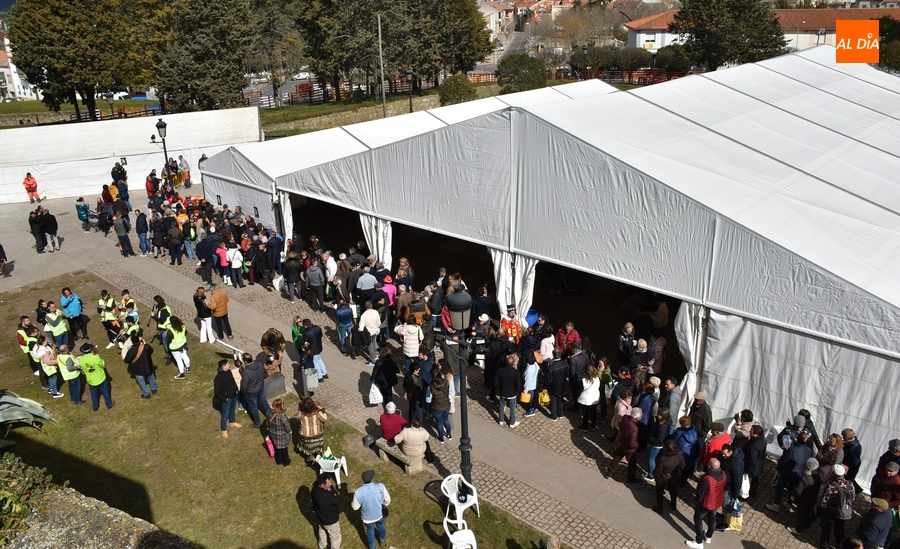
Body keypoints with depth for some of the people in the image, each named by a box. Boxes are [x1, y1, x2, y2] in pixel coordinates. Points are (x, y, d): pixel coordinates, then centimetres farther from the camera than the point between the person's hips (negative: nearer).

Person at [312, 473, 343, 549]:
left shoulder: (314, 487, -23)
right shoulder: (326, 496, -45)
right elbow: (338, 500, -29)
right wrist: (332, 487, -25)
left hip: (320, 516, 8)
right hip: (330, 520, -8)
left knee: (322, 531, 36)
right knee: (335, 536, 22)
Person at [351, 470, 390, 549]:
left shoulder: (358, 492, -33)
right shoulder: (380, 487, -31)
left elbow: (355, 507, -16)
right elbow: (387, 500, -15)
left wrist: (351, 503, 7)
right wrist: (384, 505, 9)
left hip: (368, 517, -1)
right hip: (379, 514, 1)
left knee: (370, 531, 28)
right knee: (381, 527, 33)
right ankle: (382, 541, 61)